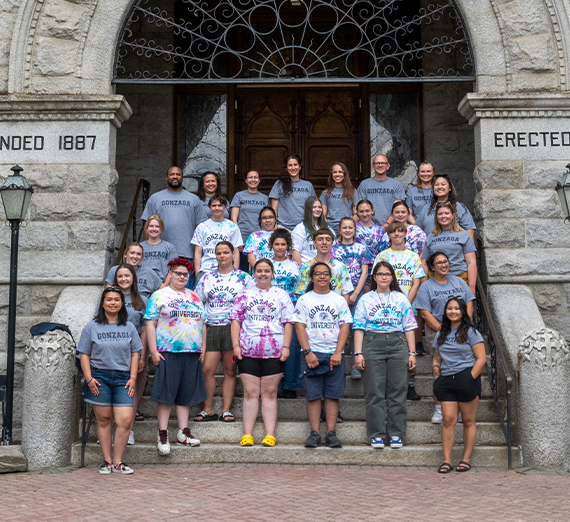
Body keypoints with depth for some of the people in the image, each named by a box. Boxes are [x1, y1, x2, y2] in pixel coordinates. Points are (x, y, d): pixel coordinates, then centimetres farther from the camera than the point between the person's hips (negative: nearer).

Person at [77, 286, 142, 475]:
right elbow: (84, 355, 4)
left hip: (122, 378, 1)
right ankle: (107, 461, 10)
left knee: (125, 420, -9)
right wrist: (89, 378, -6)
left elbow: (135, 354, 12)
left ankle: (118, 462, 1)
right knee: (104, 420, 1)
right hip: (99, 377, -1)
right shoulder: (92, 327, 7)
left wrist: (133, 378, 2)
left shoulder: (129, 327, 12)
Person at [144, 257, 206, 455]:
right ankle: (162, 434, -1)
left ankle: (183, 432, 14)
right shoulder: (159, 296, 2)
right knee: (165, 393, -5)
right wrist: (153, 351, -11)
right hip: (167, 352, -5)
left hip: (192, 353, 5)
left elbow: (202, 324, 19)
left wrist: (203, 348, 11)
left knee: (186, 393, 7)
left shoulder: (195, 297, 17)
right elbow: (150, 324, -4)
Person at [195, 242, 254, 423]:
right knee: (207, 369, -7)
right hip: (211, 328, 2)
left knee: (230, 371, 2)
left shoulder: (243, 278, 6)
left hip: (234, 327, -2)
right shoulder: (207, 278, 13)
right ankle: (208, 409, 2)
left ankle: (226, 410, 7)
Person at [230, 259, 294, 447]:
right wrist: (236, 345, -1)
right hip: (248, 351, 1)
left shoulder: (281, 295, 10)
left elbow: (288, 323, 5)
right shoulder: (245, 295, 12)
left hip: (274, 352, -1)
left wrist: (286, 347, -4)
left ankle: (270, 434, 2)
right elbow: (236, 321, 9)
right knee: (250, 392, 0)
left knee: (270, 393, 1)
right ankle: (247, 434, 2)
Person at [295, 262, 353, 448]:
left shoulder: (339, 300, 11)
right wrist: (307, 353, -10)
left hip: (334, 355, 1)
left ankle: (331, 433, 2)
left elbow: (345, 327, 4)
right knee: (313, 395, -3)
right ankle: (314, 433, 0)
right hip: (311, 354, -1)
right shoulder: (304, 300, 8)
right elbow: (300, 327, 1)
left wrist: (338, 353, -8)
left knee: (333, 395, -1)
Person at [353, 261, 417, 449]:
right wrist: (358, 353, -4)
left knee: (397, 391, 1)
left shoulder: (401, 299, 13)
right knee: (374, 392, -2)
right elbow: (359, 328, 5)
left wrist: (412, 352, 5)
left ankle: (396, 434, 8)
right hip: (372, 344, -1)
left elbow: (409, 327, 11)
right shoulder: (366, 299, 10)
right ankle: (377, 435, 4)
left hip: (397, 344, 1)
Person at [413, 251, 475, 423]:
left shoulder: (458, 281, 15)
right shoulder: (426, 287, 4)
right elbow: (425, 313, -4)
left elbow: (469, 305, 13)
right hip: (436, 332, -3)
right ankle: (439, 409, -1)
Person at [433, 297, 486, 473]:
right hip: (446, 380, 4)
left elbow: (481, 358, -4)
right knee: (448, 419, -5)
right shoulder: (441, 334, 17)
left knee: (468, 421, 1)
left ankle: (466, 459, 8)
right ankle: (446, 460, -4)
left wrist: (471, 379, -12)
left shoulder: (470, 332, 2)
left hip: (466, 378, -3)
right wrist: (437, 378, 6)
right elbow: (436, 359, 21)